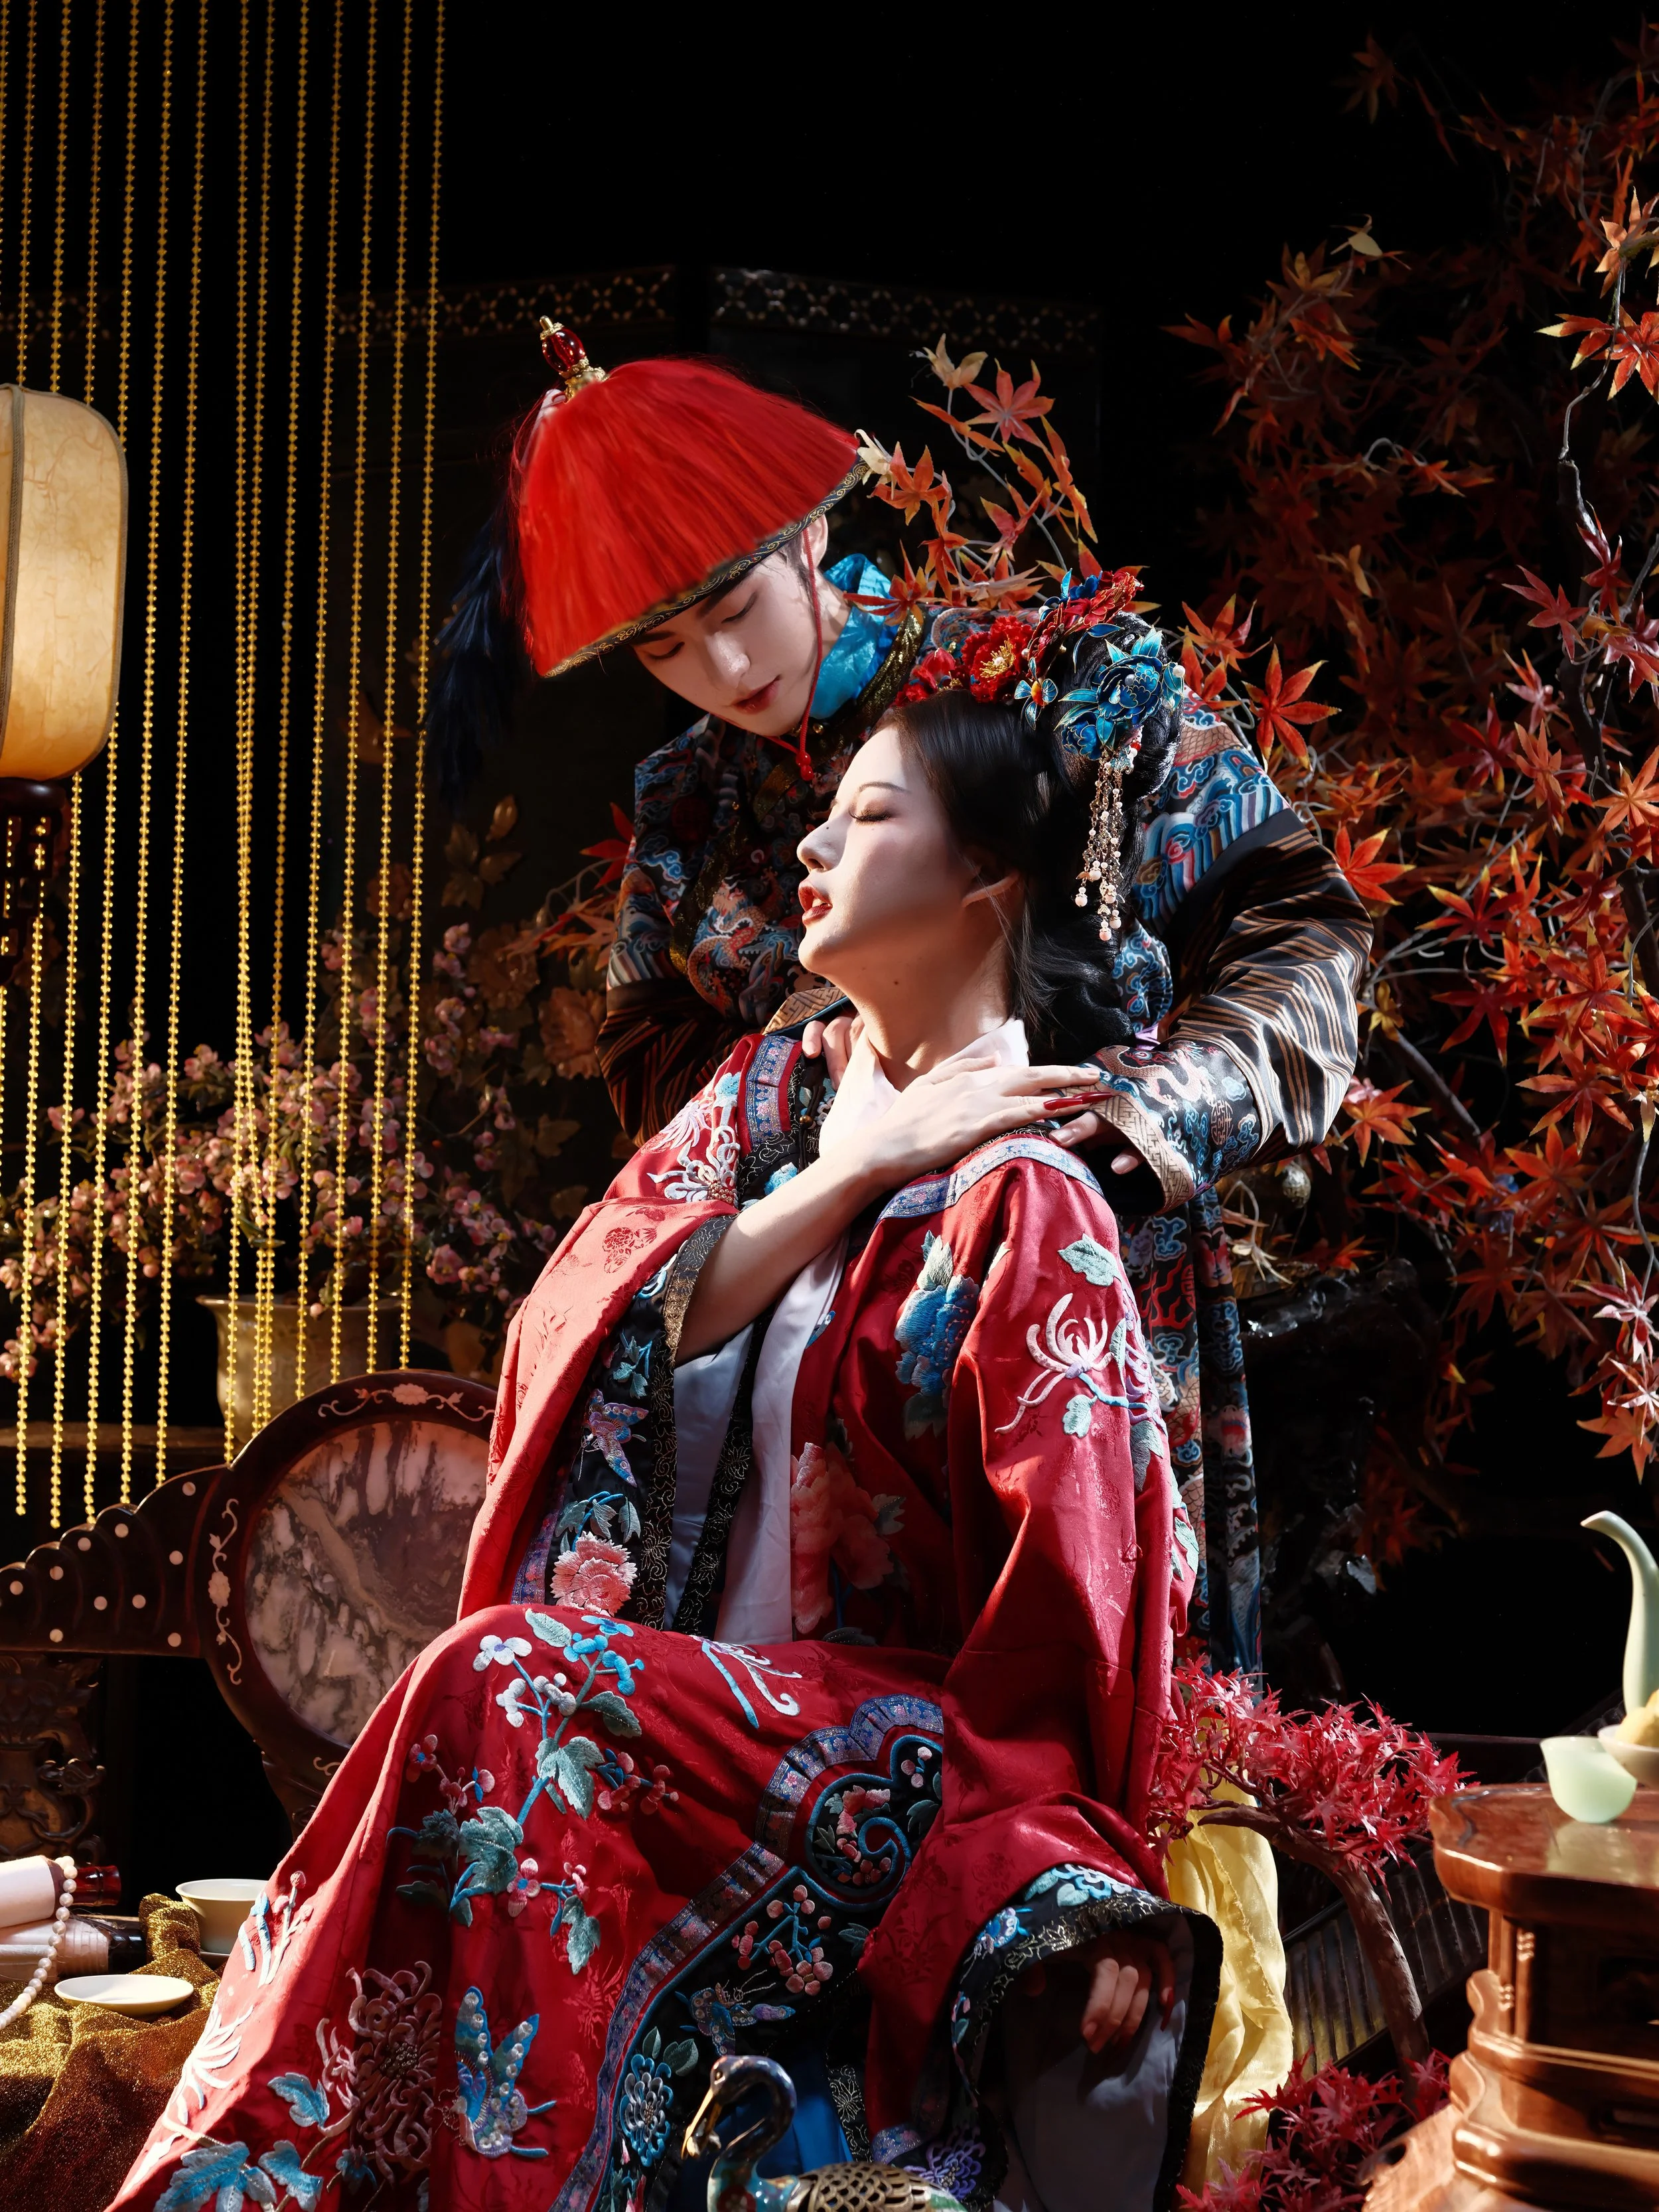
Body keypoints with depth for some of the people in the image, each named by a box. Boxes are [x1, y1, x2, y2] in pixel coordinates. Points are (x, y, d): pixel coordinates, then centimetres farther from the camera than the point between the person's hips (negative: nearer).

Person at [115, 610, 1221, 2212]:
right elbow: (588, 1339, 1)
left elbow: (1073, 1598, -9)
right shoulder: (768, 1095, 15)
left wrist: (1067, 1914, -14)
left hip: (892, 1742, -5)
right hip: (681, 1695, 6)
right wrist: (850, 1170, -6)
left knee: (509, 1689, -30)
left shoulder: (1020, 1201, -7)